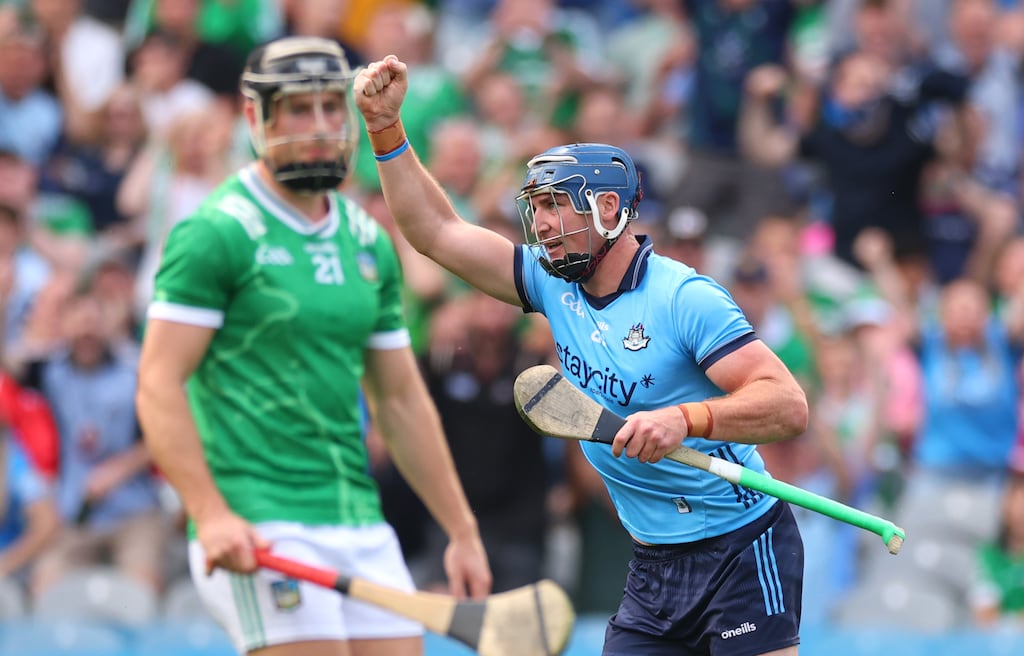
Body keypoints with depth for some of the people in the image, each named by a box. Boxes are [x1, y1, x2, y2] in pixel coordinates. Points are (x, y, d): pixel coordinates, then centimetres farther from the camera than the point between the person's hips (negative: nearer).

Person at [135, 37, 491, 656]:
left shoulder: (371, 244, 15)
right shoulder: (217, 234, -6)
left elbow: (402, 400, 21)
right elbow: (159, 385, -12)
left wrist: (462, 531, 18)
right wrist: (210, 514, -22)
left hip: (363, 525, 7)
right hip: (259, 531, -7)